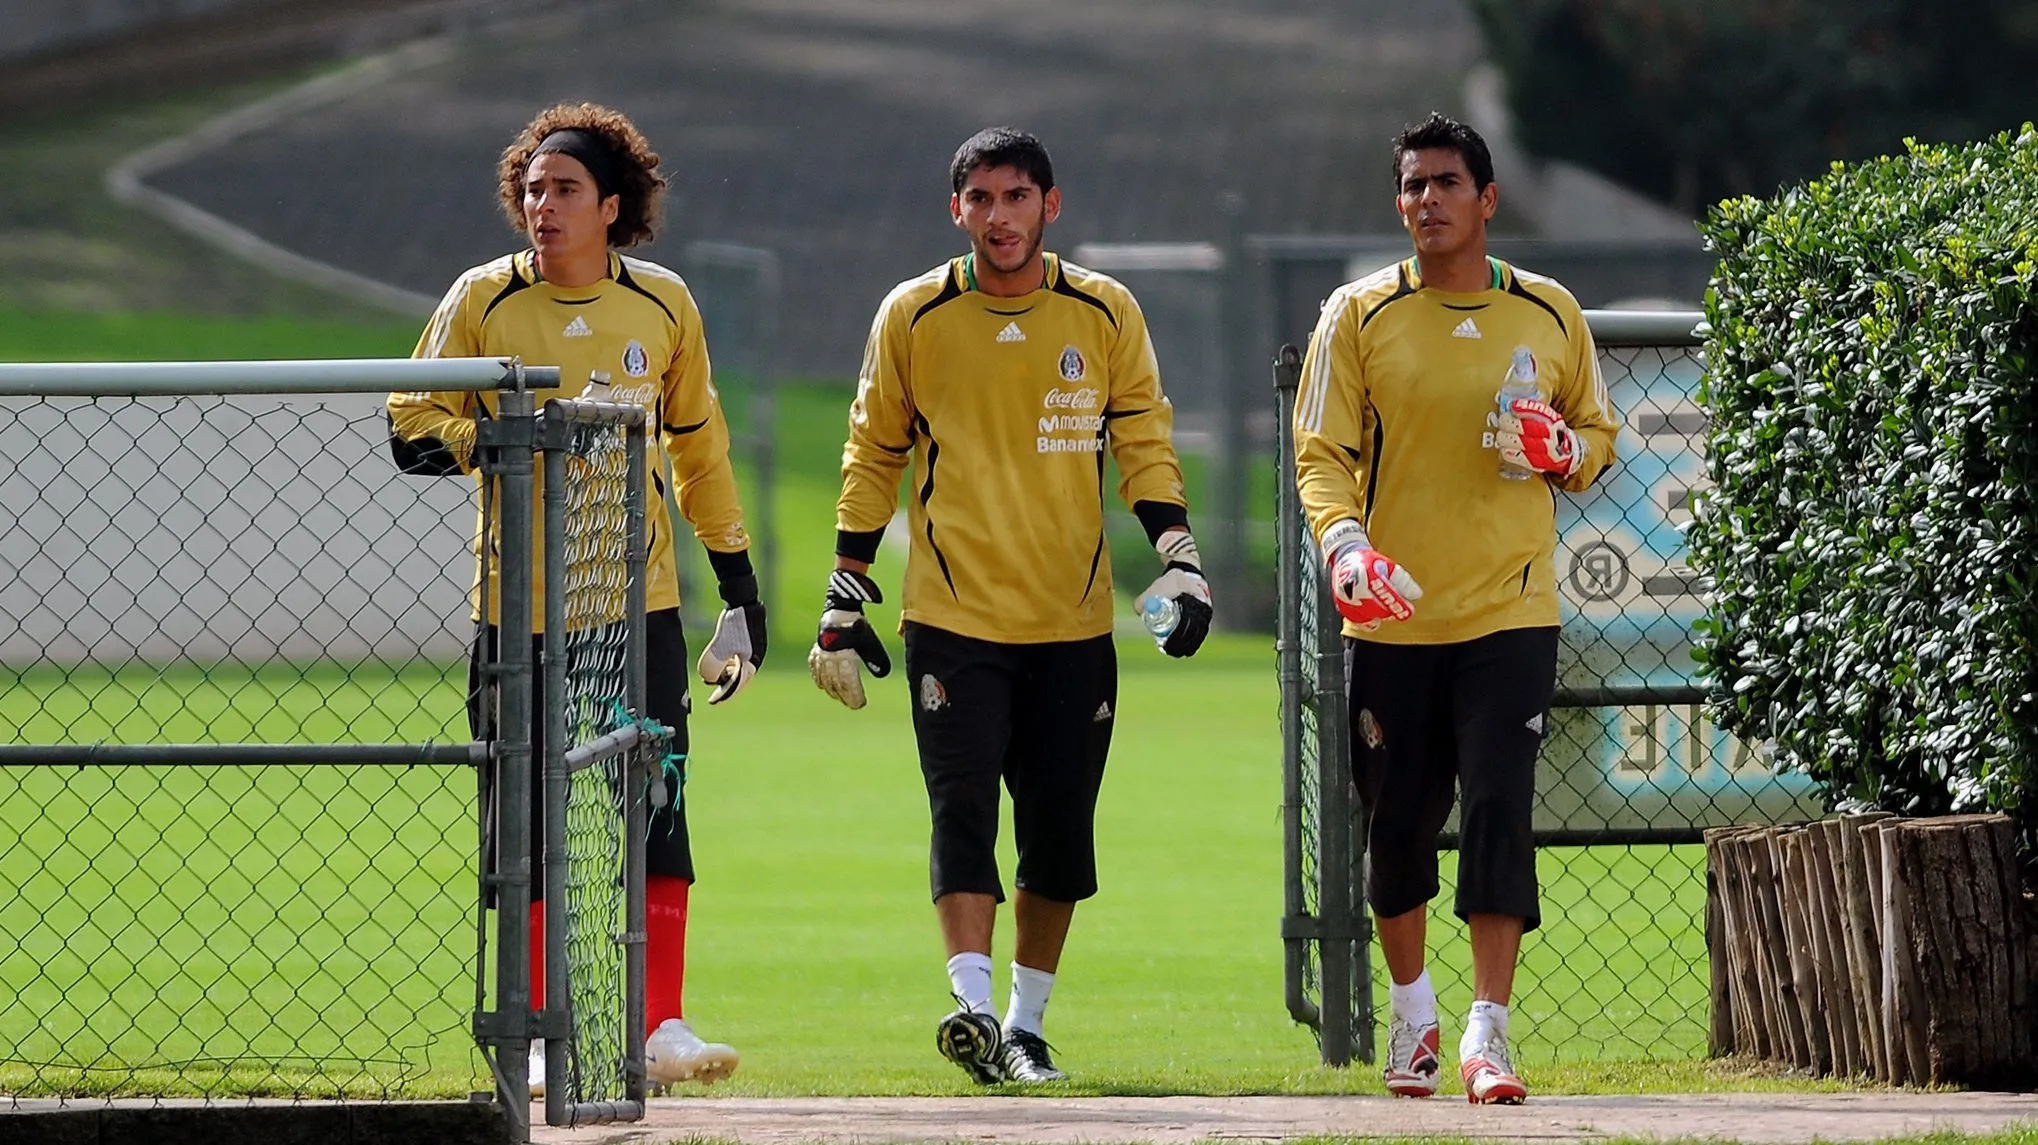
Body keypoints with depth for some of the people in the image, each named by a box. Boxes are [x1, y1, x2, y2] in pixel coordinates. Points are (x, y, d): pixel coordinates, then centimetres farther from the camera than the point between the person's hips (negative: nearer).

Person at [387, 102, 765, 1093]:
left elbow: (700, 450, 15)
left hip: (641, 610, 1)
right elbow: (410, 428, -1)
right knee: (525, 826, 0)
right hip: (519, 611, -1)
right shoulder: (483, 302, 0)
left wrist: (738, 585, 13)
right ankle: (537, 1037, 8)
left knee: (655, 816, -5)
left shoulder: (663, 306, 6)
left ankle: (658, 1027, 1)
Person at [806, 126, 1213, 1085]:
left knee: (1060, 829, 4)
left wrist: (1178, 560, -5)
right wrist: (844, 599, 8)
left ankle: (1025, 1024, 16)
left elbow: (1144, 444, 8)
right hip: (952, 614, -1)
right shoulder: (913, 316, 2)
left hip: (1074, 621, 1)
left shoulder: (1105, 315, 4)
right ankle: (972, 1007, -23)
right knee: (964, 807, -15)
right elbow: (872, 456, 10)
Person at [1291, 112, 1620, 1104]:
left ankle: (1488, 1031, -13)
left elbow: (1599, 434, 17)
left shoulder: (1549, 315, 6)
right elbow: (1322, 454, -1)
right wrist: (1345, 544, -20)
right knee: (1398, 823, 7)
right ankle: (1412, 1011, 28)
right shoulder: (1358, 316, 2)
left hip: (1509, 612, 0)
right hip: (1391, 616, 1)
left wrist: (1565, 450, -8)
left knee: (1499, 810, -13)